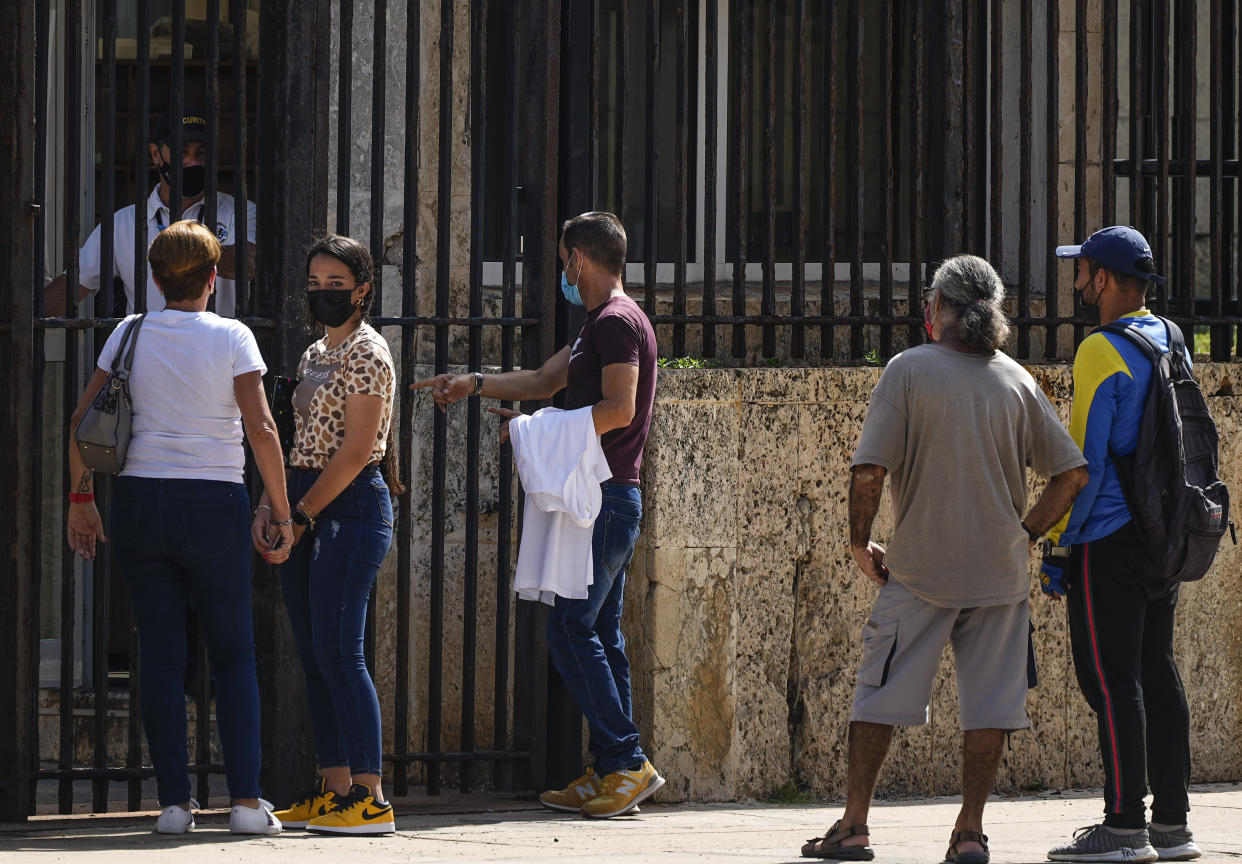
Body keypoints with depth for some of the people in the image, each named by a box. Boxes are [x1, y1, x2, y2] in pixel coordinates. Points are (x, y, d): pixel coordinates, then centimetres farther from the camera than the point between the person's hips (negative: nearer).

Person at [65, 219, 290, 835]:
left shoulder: (130, 334, 4)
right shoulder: (232, 338, -5)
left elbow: (81, 422, 3)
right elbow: (261, 429, -11)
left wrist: (81, 497, 11)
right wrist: (281, 512, -5)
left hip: (139, 502, 2)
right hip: (215, 504, -2)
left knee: (161, 655, 6)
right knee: (233, 654, 7)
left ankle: (174, 802, 4)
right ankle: (245, 800, -3)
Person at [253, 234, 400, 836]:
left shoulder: (367, 354, -9)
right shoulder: (314, 356, 18)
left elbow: (356, 451, -15)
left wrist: (302, 516, -14)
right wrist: (269, 507, 5)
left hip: (352, 506, -9)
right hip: (307, 508, 9)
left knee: (338, 652, -13)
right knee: (314, 657, 7)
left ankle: (371, 800, -14)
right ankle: (334, 789, 10)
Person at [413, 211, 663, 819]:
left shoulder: (618, 322, -12)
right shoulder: (600, 324, 20)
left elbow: (618, 408, -22)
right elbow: (545, 381, 30)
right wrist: (474, 384, 28)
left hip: (604, 500, -10)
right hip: (606, 500, 10)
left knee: (571, 630, -11)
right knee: (597, 636, 9)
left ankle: (627, 762, -12)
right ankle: (611, 771, 9)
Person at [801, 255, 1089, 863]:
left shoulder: (909, 370, -7)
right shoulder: (1016, 381, 3)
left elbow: (868, 471, -13)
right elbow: (1071, 473, 3)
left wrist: (859, 541, 1)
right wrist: (1026, 533, 12)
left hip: (919, 569, -3)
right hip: (999, 572, 3)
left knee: (880, 696, 7)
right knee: (988, 701, 7)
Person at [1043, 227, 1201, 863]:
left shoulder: (1102, 351, -14)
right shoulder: (1170, 344, 13)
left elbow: (1086, 458, -16)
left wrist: (1059, 545, -11)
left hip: (1108, 541, -9)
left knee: (1110, 679, -6)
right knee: (1156, 672, 12)